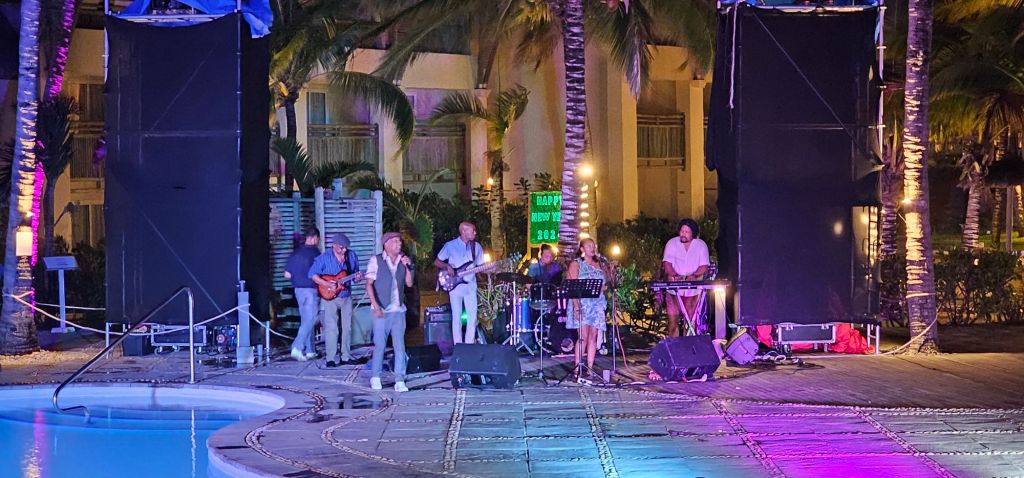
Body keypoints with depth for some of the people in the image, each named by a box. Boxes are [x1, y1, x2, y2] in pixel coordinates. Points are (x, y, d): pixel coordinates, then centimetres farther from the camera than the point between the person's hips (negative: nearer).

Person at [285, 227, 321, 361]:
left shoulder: (296, 252, 6)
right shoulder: (315, 252, -11)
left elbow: (287, 274, 6)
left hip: (298, 289, 6)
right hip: (311, 290, -6)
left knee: (305, 320, 15)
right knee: (309, 320, -4)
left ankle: (309, 350, 18)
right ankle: (297, 348, -17)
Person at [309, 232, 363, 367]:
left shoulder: (352, 256, 2)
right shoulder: (324, 258, -11)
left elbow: (355, 272, 12)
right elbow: (312, 274, -10)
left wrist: (358, 277, -11)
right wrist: (326, 284, -21)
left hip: (346, 297, 5)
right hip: (330, 297, -5)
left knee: (347, 327, 8)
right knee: (331, 328, -7)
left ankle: (346, 356, 16)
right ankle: (330, 359, -3)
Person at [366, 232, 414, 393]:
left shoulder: (403, 261, 11)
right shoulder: (376, 260, -2)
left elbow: (409, 284, 8)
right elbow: (369, 284, -5)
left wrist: (407, 267, -6)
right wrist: (375, 305, -14)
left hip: (398, 310, 3)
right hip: (381, 310, -3)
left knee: (400, 345, -2)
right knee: (380, 344, 1)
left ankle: (400, 380, 0)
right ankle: (375, 378, 16)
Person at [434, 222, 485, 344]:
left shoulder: (476, 247, 7)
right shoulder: (450, 246, -3)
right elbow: (437, 262, 5)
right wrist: (447, 266, -13)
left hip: (470, 285, 3)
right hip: (455, 286, -3)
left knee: (472, 316, -1)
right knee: (457, 317, -1)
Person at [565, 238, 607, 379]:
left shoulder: (599, 264, 17)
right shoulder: (576, 264, 1)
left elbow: (604, 285, 22)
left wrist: (605, 287, -3)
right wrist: (576, 306, -17)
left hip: (597, 304, 5)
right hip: (582, 303, -5)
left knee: (593, 336, 1)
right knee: (583, 336, -12)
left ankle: (590, 367, 3)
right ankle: (577, 367, -9)